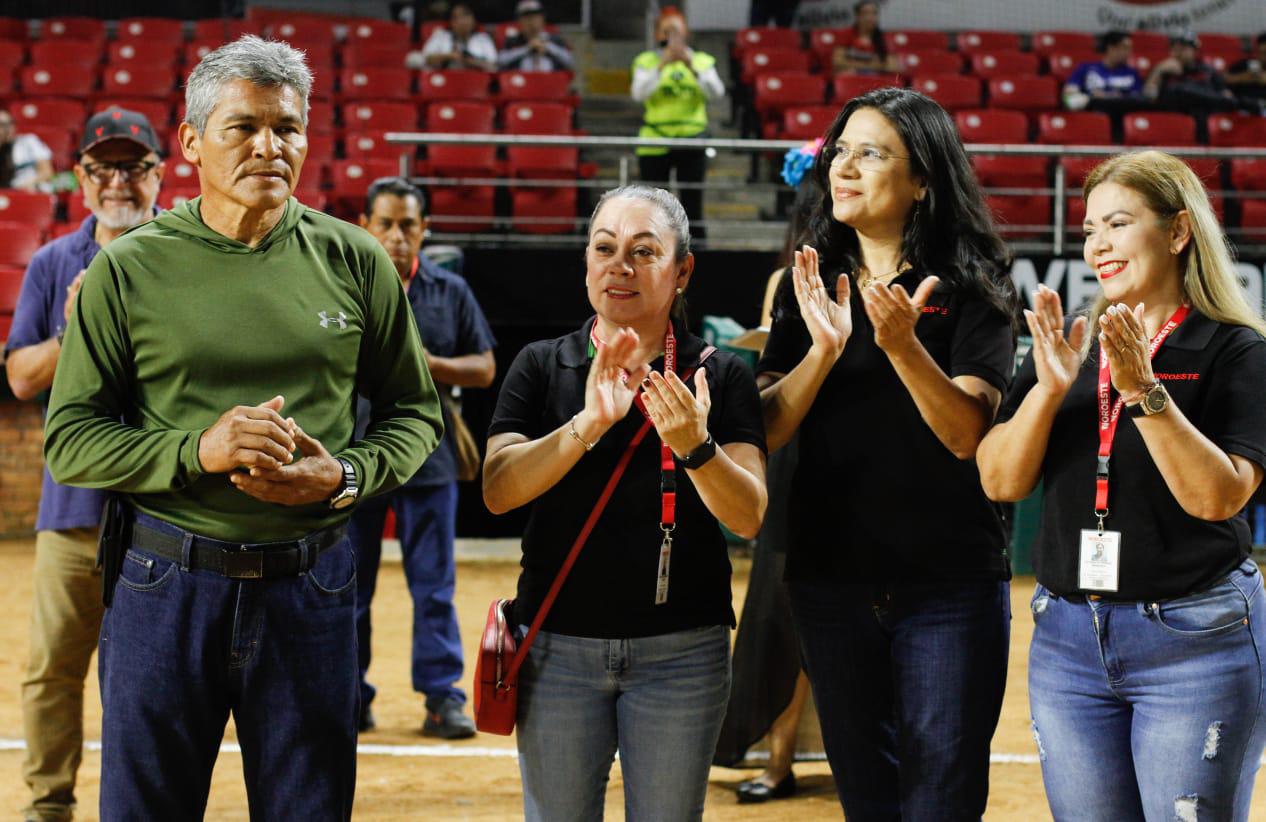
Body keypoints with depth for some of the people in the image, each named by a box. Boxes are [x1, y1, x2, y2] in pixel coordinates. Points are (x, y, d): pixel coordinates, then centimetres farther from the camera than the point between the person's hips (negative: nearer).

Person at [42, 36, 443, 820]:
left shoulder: (354, 261, 2)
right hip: (166, 582, -1)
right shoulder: (128, 269, -2)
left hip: (311, 584, 1)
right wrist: (197, 450, -18)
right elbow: (69, 439, -2)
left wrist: (345, 476, -10)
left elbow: (415, 412, 10)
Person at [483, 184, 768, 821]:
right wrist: (588, 424, -24)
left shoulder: (719, 376, 2)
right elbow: (498, 491, -10)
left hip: (681, 648, 0)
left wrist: (696, 446, -27)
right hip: (558, 643, 1)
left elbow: (749, 517, -8)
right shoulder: (541, 367, 4)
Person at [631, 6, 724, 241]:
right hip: (655, 141, -1)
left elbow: (716, 92, -8)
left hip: (692, 139, 1)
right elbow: (639, 93, -13)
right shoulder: (646, 61, 4)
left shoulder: (702, 60, 8)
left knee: (692, 204, 0)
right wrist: (662, 65, -22)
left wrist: (691, 66, -20)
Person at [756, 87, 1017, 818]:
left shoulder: (968, 289, -6)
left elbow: (966, 435, -16)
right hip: (831, 581, 4)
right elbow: (768, 430, -3)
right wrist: (822, 350, -20)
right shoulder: (811, 286, 6)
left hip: (949, 585, -4)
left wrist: (903, 345, -31)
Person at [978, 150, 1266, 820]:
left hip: (1195, 641, -4)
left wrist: (1144, 390, -24)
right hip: (1067, 637, 4)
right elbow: (1001, 481, 1)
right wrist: (1049, 388, -14)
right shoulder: (1065, 344, 9)